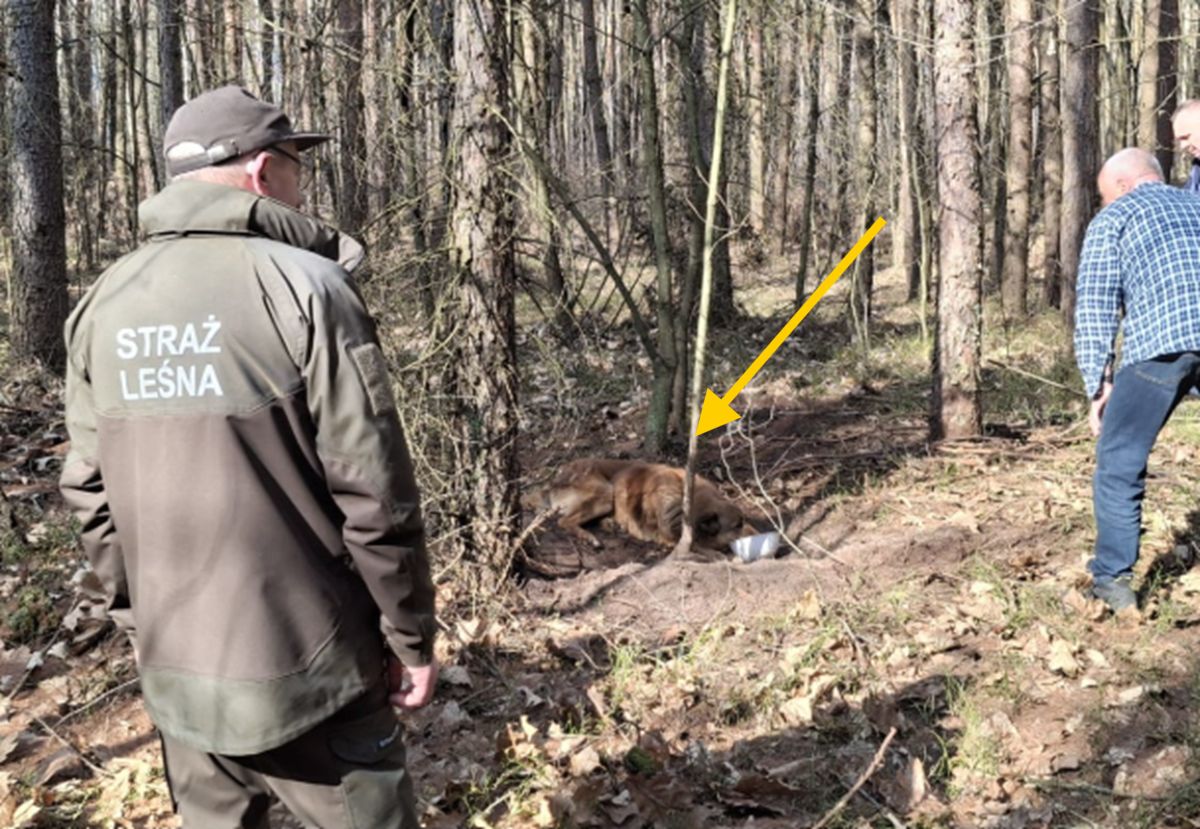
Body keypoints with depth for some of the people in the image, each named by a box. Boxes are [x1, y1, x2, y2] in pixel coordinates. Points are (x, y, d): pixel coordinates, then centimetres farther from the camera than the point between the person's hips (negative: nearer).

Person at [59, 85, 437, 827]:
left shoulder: (106, 305, 3)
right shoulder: (303, 286, -14)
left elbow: (90, 492, 7)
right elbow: (374, 494, -15)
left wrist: (145, 622, 18)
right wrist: (412, 636, -4)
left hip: (174, 674, 6)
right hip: (302, 671, -6)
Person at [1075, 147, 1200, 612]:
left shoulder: (1113, 219, 14)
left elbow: (1095, 306, 5)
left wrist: (1098, 383, 6)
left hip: (1158, 343, -4)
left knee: (1119, 463, 7)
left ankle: (1112, 579, 7)